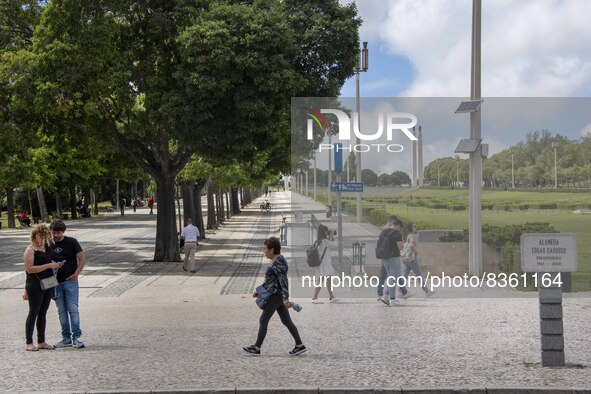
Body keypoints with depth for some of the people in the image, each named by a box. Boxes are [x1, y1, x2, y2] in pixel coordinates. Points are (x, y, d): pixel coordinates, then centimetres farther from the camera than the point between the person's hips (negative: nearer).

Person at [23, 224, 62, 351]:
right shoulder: (30, 250, -11)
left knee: (43, 313, 11)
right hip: (35, 285, -8)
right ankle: (29, 343, 2)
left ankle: (41, 342, 18)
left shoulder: (44, 248, 14)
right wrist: (48, 265, -21)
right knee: (33, 313, -3)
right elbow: (29, 269, -20)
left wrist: (54, 265, 11)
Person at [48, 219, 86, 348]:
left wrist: (76, 273, -13)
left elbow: (82, 258, -4)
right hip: (56, 283, 4)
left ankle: (76, 337, -4)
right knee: (61, 311, 7)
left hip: (70, 281, -4)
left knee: (73, 309, -7)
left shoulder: (71, 242, -4)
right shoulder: (49, 245, 7)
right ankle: (66, 338, 13)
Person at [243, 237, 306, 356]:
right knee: (286, 321, 10)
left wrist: (285, 298, -32)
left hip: (276, 296, -10)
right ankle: (300, 345, 10)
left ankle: (256, 348, 6)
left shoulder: (278, 262, -19)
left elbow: (283, 280, -26)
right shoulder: (277, 260, 13)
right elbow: (270, 279, 22)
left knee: (263, 320, -1)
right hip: (279, 296, 10)